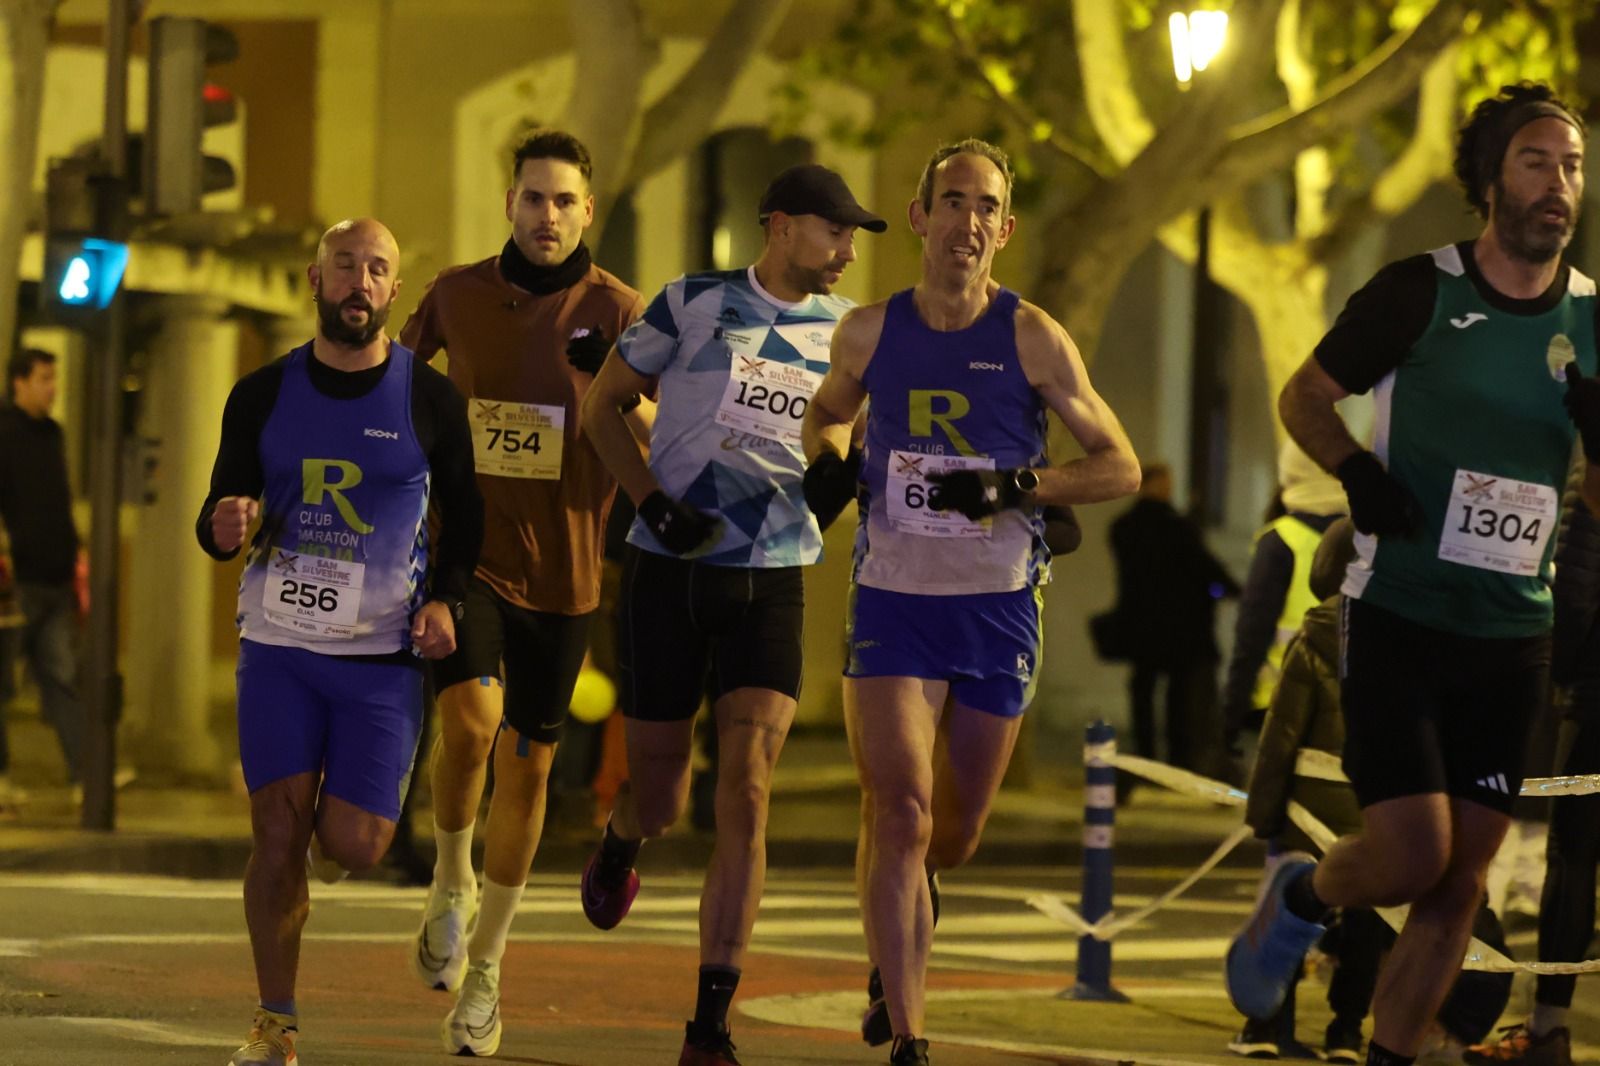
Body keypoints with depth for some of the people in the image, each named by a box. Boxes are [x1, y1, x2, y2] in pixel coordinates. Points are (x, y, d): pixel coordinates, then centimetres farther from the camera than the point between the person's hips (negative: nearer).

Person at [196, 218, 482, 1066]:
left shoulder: (429, 400, -1)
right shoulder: (263, 396, 4)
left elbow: (465, 514, 10)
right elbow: (218, 513, 9)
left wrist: (444, 597, -7)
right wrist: (223, 526, -16)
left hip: (383, 654, -1)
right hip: (278, 645, 1)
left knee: (353, 845, -7)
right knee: (276, 832, -6)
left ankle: (334, 821, 32)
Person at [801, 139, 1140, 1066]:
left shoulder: (1033, 339, -5)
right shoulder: (870, 332, 1)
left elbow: (1120, 466, -3)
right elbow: (828, 412, 22)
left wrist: (1017, 485, -19)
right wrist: (831, 460, -2)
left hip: (998, 607, 0)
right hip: (894, 601, 0)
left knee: (954, 837, 12)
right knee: (899, 816, -17)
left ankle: (902, 922, 49)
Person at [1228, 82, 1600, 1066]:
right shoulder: (1418, 293, -6)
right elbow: (1305, 396, 5)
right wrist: (1357, 470, -13)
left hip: (1512, 635, 4)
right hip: (1399, 617, -4)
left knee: (1460, 883, 3)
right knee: (1411, 854, -13)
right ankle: (1299, 901, 20)